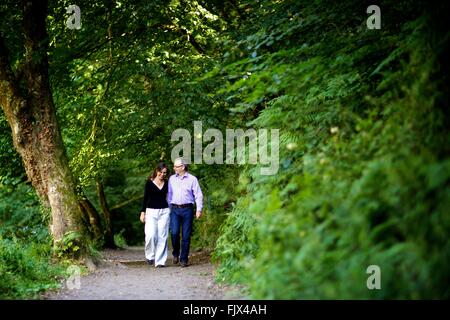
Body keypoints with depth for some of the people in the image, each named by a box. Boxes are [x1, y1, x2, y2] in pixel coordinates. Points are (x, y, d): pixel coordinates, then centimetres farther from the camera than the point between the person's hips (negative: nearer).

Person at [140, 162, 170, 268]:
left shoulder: (166, 184, 7)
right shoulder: (149, 182, 1)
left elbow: (168, 197, 13)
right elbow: (145, 198, 3)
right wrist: (143, 212, -2)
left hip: (164, 212, 2)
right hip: (151, 212, -2)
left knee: (162, 237, -2)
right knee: (151, 235, -14)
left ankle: (160, 261, 1)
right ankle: (150, 256, 9)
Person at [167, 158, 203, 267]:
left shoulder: (192, 179, 2)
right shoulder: (172, 179, 12)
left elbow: (198, 195, 1)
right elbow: (169, 194, 18)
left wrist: (199, 209, -8)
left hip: (187, 209, -2)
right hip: (174, 209, 2)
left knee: (186, 235, -1)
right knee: (174, 233, -12)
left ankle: (184, 259, 7)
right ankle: (175, 254, 12)